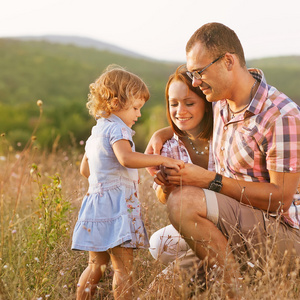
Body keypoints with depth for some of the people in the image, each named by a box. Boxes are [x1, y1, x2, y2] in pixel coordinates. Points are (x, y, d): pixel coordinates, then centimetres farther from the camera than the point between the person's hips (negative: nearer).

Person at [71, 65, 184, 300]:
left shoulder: (97, 131, 18)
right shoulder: (117, 129, -12)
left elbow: (85, 169, 27)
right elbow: (126, 158, -32)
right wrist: (163, 160, -29)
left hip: (96, 201, 10)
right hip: (115, 206, -9)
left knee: (95, 267, 16)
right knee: (124, 268, -8)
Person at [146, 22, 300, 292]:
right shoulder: (221, 102, 7)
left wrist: (209, 180, -23)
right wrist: (163, 133, 9)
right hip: (237, 229, 8)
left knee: (183, 201, -27)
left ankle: (235, 289, -18)